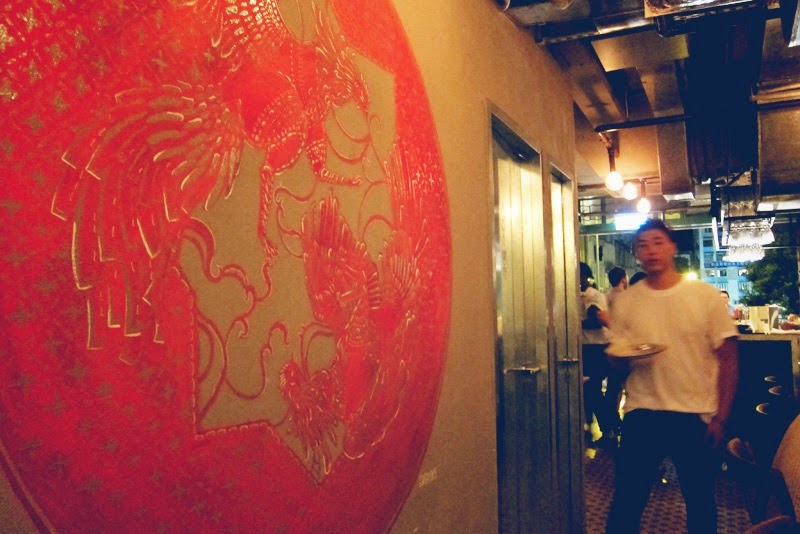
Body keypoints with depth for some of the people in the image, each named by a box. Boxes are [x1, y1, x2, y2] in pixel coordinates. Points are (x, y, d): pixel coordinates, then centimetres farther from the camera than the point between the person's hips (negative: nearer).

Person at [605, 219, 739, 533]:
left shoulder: (706, 296, -2)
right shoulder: (625, 301, 4)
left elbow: (728, 359, 0)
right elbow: (615, 362, 8)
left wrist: (721, 418, -5)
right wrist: (619, 357, -16)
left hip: (697, 416, -1)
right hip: (642, 415, 1)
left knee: (701, 503, 14)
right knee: (626, 504, 3)